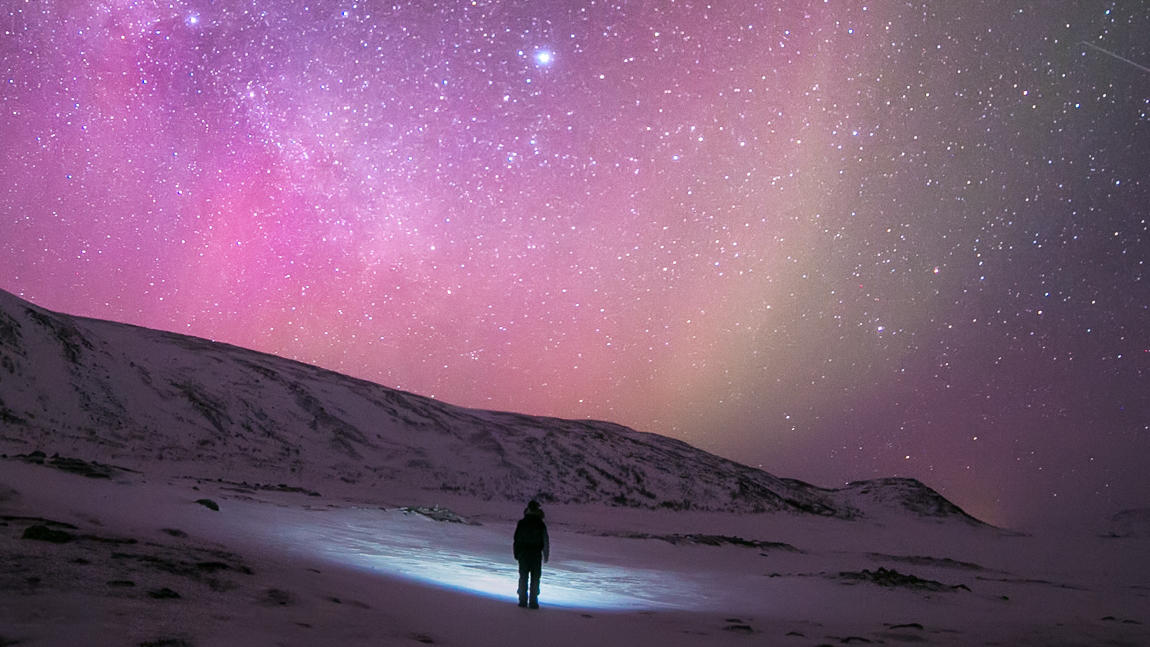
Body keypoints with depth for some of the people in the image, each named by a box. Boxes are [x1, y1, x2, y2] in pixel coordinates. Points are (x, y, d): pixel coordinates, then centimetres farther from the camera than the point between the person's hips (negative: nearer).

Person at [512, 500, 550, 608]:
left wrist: (516, 554, 9)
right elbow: (546, 542, -4)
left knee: (523, 578, 9)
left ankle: (523, 600, 10)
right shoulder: (541, 525, -8)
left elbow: (516, 539, 0)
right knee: (535, 579, 5)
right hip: (536, 555, -1)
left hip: (523, 554, 1)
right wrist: (546, 556, 5)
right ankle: (533, 602, 5)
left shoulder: (521, 523, -3)